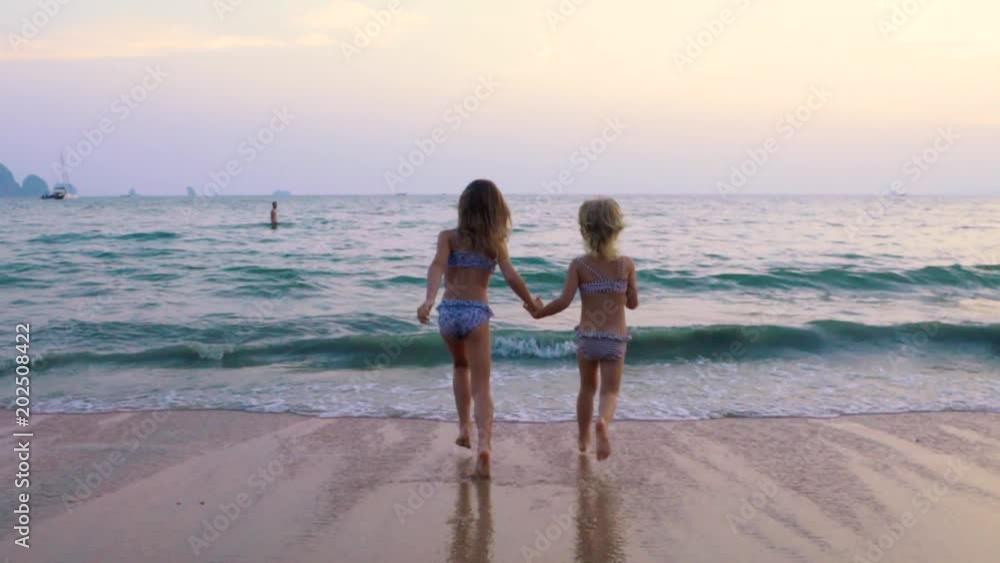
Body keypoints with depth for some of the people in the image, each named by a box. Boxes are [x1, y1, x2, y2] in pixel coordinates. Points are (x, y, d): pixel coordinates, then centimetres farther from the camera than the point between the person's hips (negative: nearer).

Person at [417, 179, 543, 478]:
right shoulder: (495, 241, 5)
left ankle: (464, 428, 27)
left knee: (461, 366, 31)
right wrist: (531, 303, 7)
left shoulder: (448, 237, 5)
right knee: (481, 387, 0)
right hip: (477, 313, -2)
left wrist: (429, 299, -26)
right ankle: (484, 443, -21)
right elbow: (510, 276, -6)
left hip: (449, 311, 2)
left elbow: (438, 266, -13)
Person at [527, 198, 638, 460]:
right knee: (610, 391, 2)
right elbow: (633, 303, 3)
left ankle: (583, 438, 34)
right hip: (615, 339, -1)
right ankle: (603, 421, -31)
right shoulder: (626, 264, -3)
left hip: (587, 337, 1)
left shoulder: (579, 265, -7)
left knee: (587, 387, 22)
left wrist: (539, 313, 3)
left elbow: (564, 301, -14)